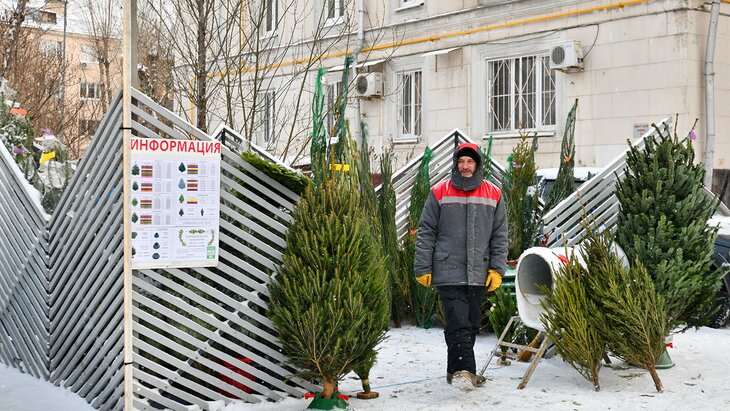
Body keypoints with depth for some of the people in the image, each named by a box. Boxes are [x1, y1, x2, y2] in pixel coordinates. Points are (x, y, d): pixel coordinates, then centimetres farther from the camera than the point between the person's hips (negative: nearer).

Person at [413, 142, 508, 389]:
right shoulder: (439, 193, 2)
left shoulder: (493, 195, 8)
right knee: (458, 323, -14)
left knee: (471, 324, 9)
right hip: (448, 273, -3)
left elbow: (500, 236, 10)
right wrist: (423, 268, -1)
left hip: (479, 274, 3)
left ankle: (456, 370, 20)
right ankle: (464, 369, -18)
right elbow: (426, 232, 3)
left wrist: (497, 269, 1)